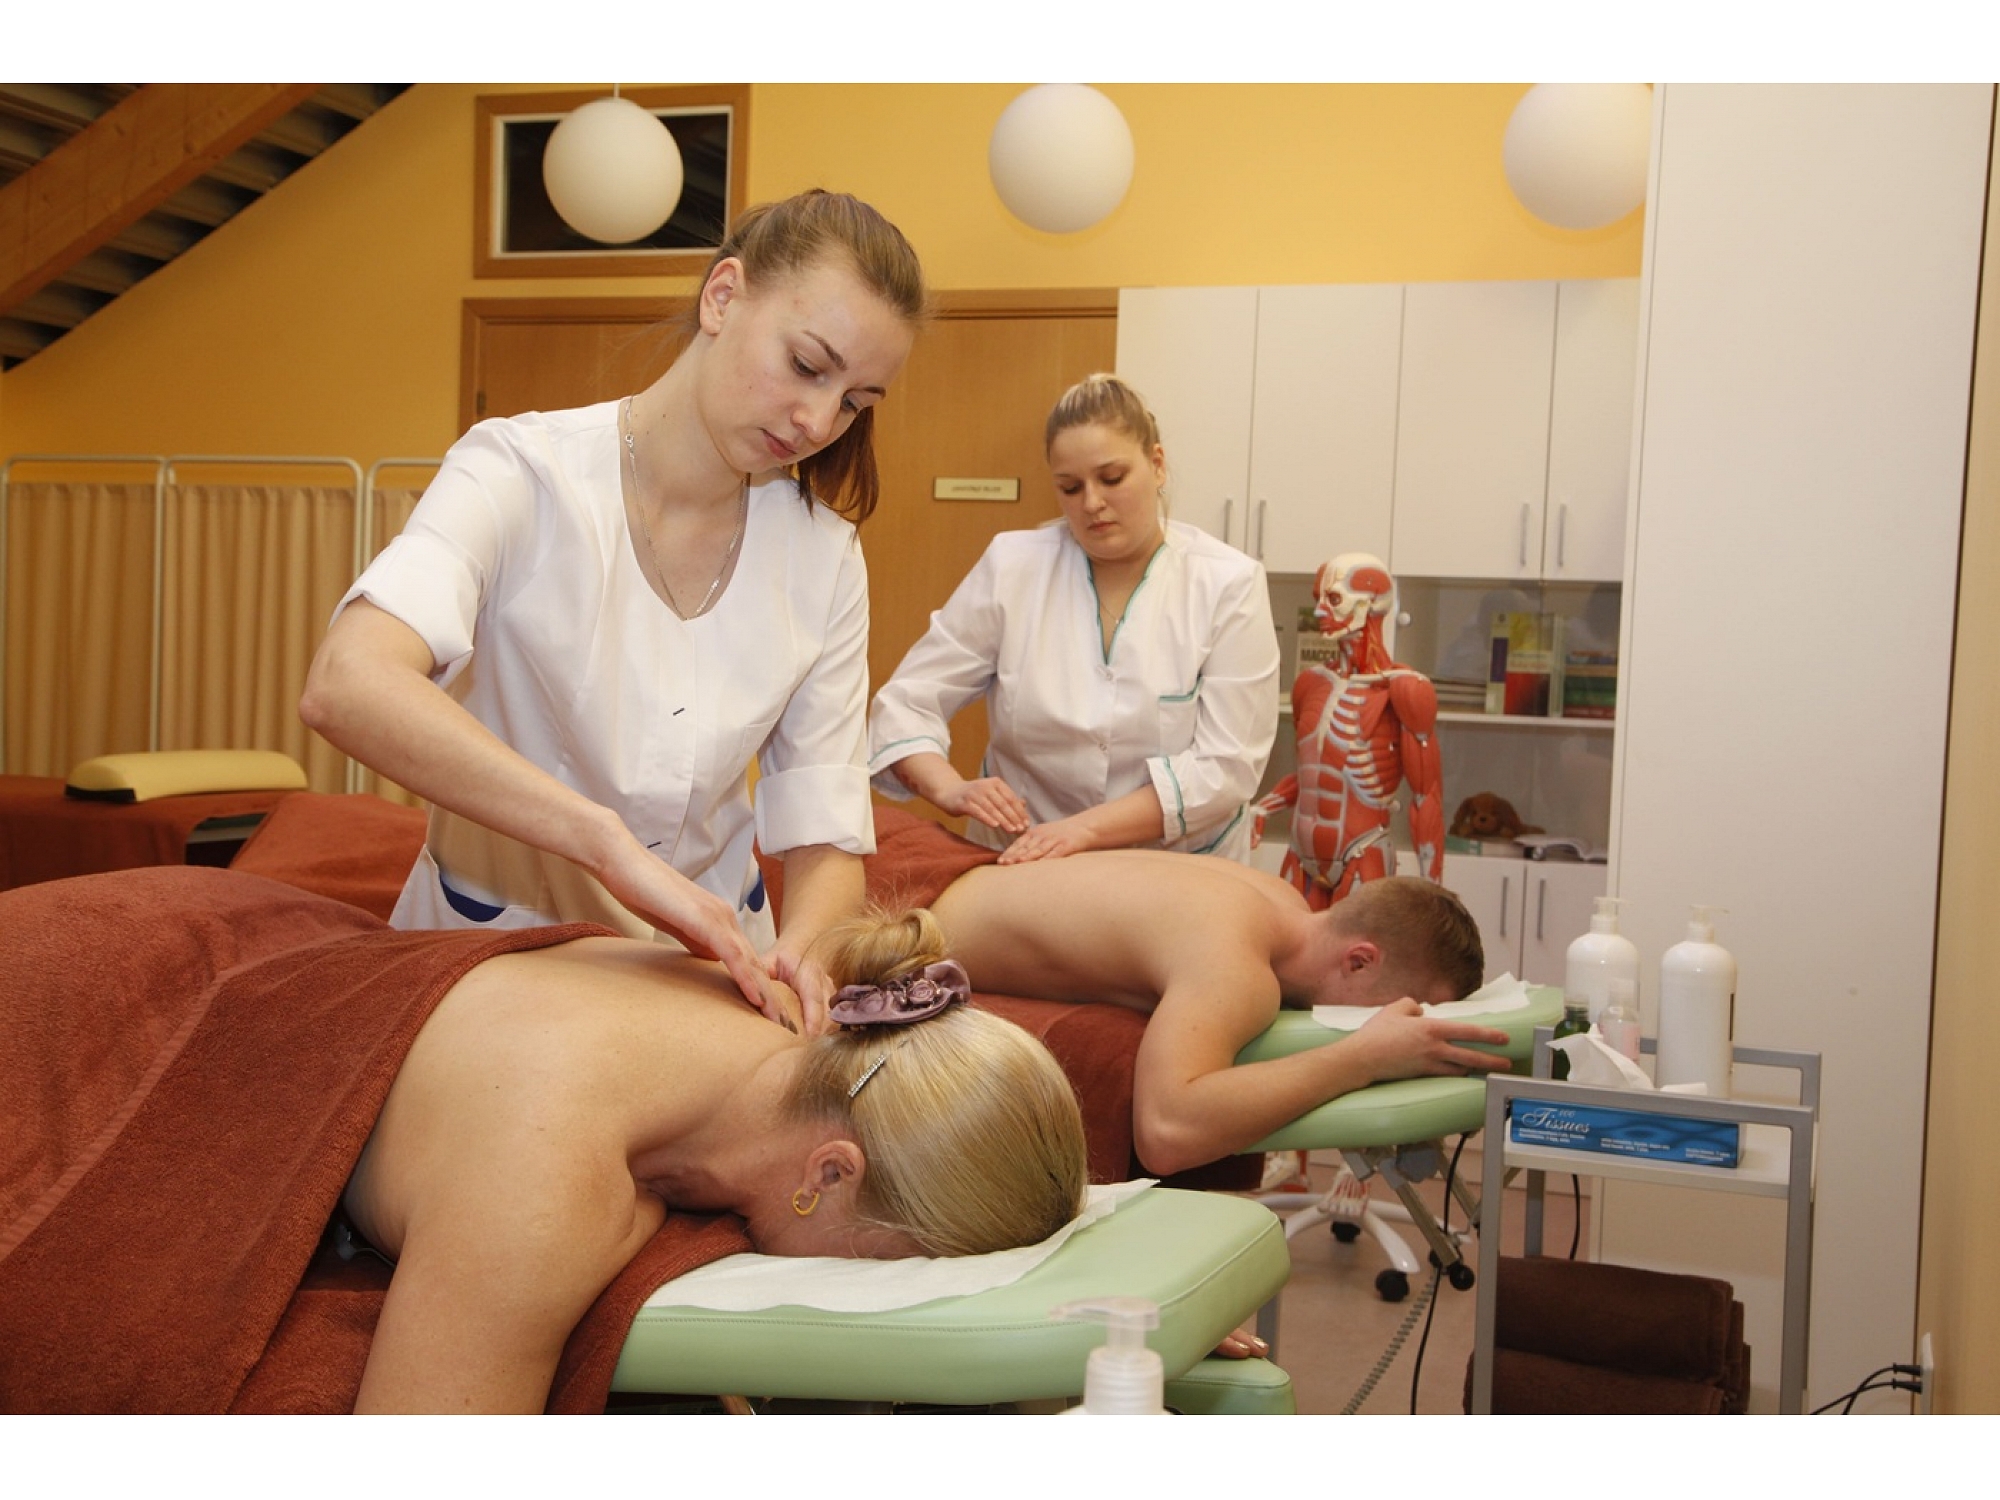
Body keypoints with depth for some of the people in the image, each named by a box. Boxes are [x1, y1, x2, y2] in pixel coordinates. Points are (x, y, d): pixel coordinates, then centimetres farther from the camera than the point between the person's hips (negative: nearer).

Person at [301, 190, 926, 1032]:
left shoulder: (823, 558, -2)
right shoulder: (523, 474, -15)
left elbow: (825, 840, -3)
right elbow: (346, 686, -33)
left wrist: (796, 951, -26)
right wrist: (612, 844, -42)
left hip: (706, 959, 4)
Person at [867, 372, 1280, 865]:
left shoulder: (1230, 586, -5)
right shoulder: (1011, 566, -1)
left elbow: (1224, 768, -12)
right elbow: (905, 704, 1)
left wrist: (1087, 828, -24)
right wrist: (950, 789, -20)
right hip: (1020, 864, 0)